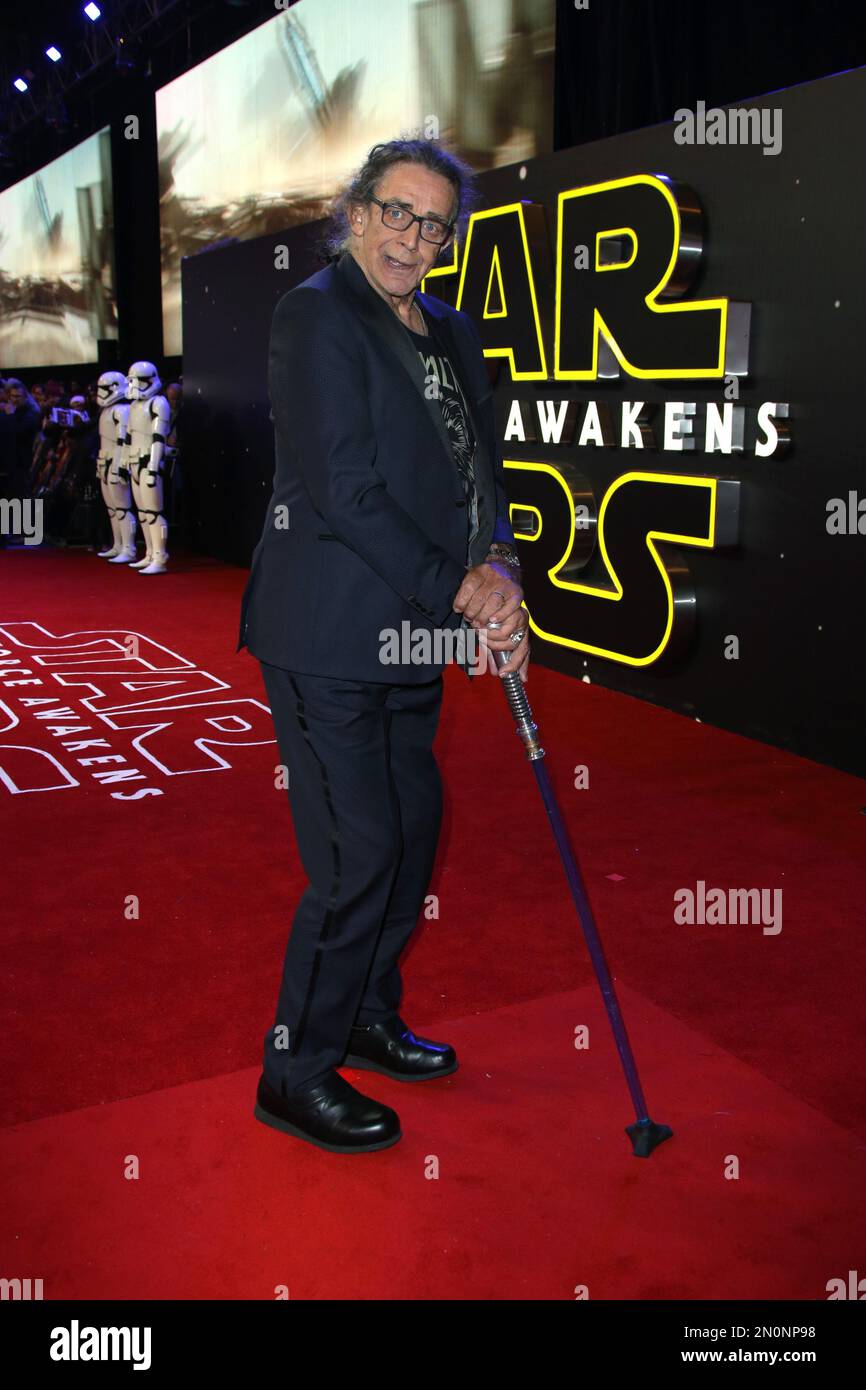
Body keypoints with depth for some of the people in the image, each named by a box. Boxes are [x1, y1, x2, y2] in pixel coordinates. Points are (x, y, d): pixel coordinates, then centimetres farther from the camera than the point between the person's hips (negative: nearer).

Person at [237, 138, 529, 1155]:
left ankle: (367, 1016, 35)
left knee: (412, 830, 15)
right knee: (358, 852, -6)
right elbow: (342, 489, -17)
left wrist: (499, 574, -6)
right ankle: (296, 1070, 13)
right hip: (328, 634, -8)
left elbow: (481, 470, 14)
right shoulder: (316, 314, -9)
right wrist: (458, 588, -15)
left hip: (410, 633, 9)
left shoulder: (452, 334, 16)